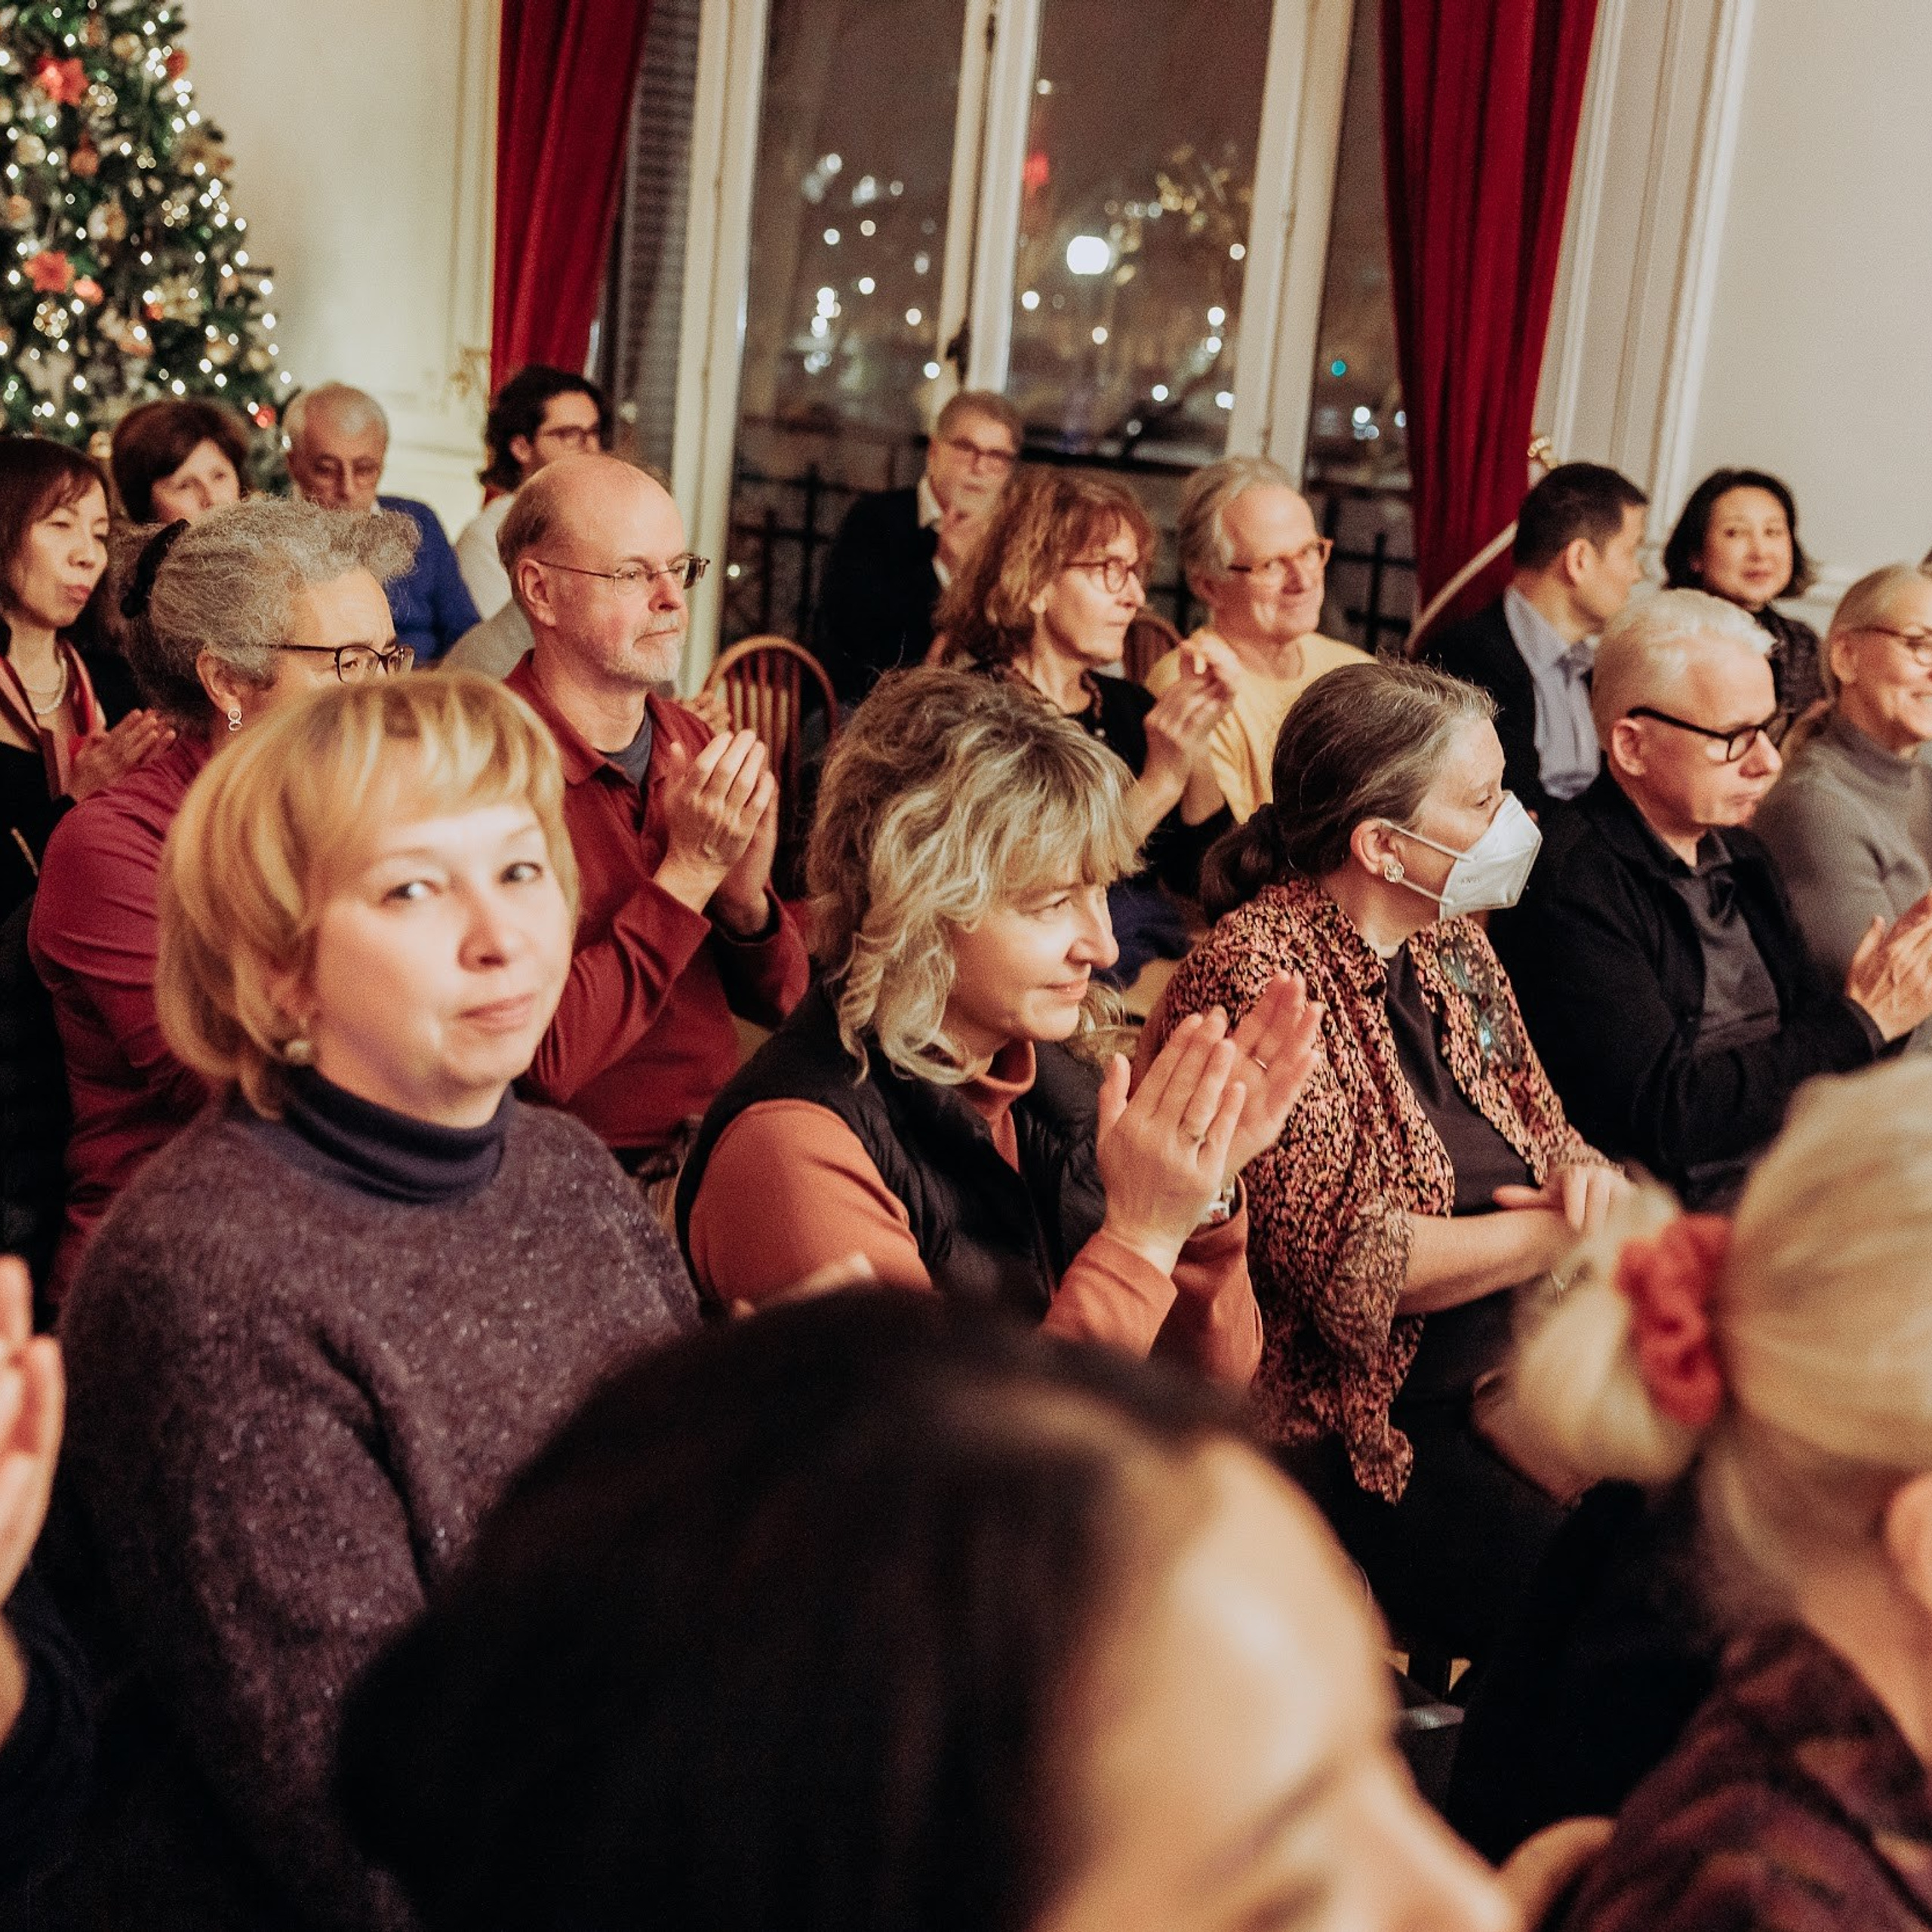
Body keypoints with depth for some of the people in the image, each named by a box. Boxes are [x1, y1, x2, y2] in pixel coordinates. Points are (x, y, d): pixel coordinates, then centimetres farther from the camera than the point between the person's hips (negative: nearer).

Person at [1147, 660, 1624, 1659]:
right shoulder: (1256, 973, -16)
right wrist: (1565, 1231, -14)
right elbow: (1346, 1263, -22)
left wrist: (1586, 1179, -7)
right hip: (1353, 1428, -8)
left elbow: (1546, 1135, 18)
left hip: (1504, 1379, 8)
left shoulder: (1450, 943, 10)